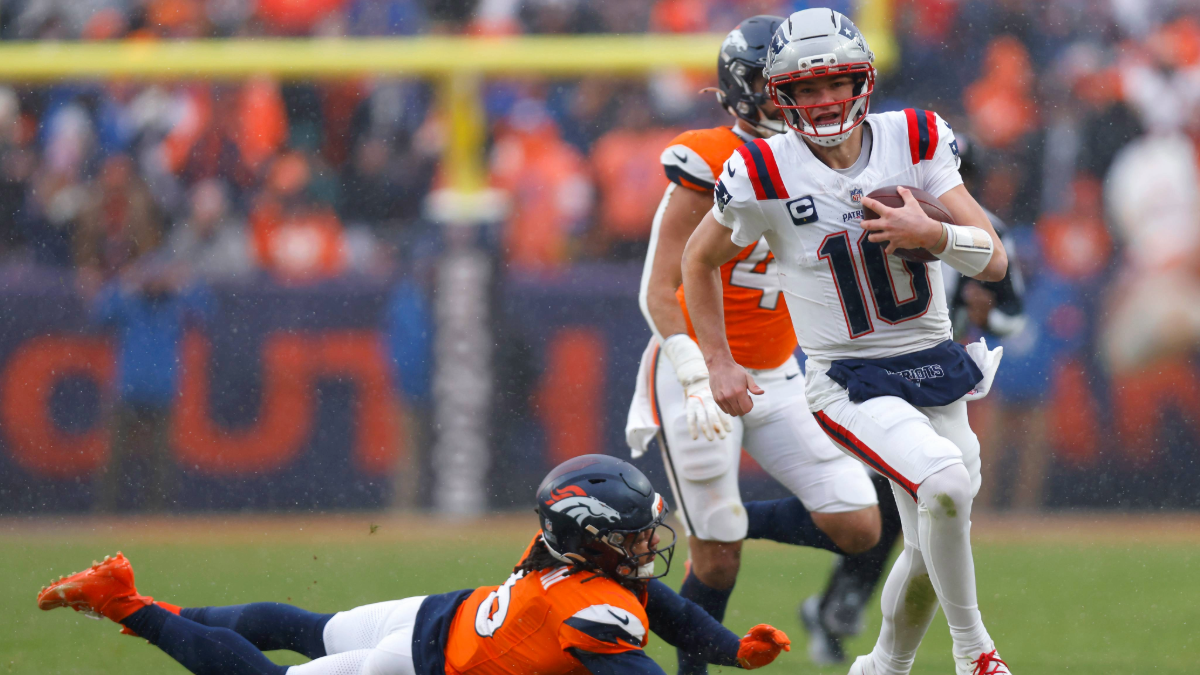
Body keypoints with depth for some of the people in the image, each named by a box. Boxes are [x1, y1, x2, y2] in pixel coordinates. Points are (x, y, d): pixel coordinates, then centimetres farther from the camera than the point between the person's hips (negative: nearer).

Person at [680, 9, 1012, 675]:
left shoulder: (915, 141, -5)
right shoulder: (766, 174, -12)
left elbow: (994, 261, -5)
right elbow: (700, 260, 7)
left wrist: (934, 234, -24)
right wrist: (719, 363, 5)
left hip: (935, 369, 4)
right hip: (849, 383, -4)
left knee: (932, 550, 10)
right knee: (945, 483, -29)